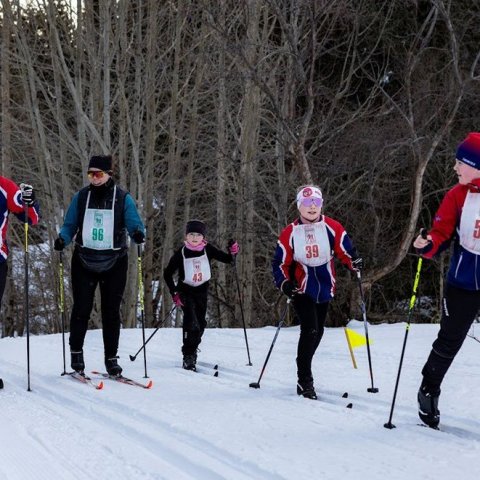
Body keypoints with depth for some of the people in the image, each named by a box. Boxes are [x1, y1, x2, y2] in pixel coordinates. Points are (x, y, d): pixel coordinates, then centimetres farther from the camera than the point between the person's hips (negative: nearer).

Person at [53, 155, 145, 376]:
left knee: (111, 311, 3)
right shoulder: (81, 197, 4)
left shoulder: (123, 198, -1)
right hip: (84, 260, 1)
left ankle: (111, 358, 11)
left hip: (114, 263, -1)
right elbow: (70, 225, 8)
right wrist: (63, 238, -12)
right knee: (82, 308, -3)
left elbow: (134, 223, -6)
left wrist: (138, 234, -28)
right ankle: (76, 352, 13)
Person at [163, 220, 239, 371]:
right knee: (191, 320, -21)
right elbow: (167, 274, -6)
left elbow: (227, 259, -3)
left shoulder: (207, 249, -7)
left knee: (200, 323, 11)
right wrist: (174, 293, -13)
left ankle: (192, 350, 36)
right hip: (186, 291, -3)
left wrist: (233, 252, -26)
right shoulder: (181, 253, -13)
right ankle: (188, 357, -16)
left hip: (202, 291, 4)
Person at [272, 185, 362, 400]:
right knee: (310, 330, -17)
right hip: (301, 290, -3)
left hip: (325, 289, 4)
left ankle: (304, 368, 37)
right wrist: (284, 283, -16)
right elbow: (280, 263, -1)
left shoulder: (332, 228, -5)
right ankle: (304, 381, -11)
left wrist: (354, 262, -22)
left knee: (317, 332, 15)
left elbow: (345, 250, -1)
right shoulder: (290, 233, -7)